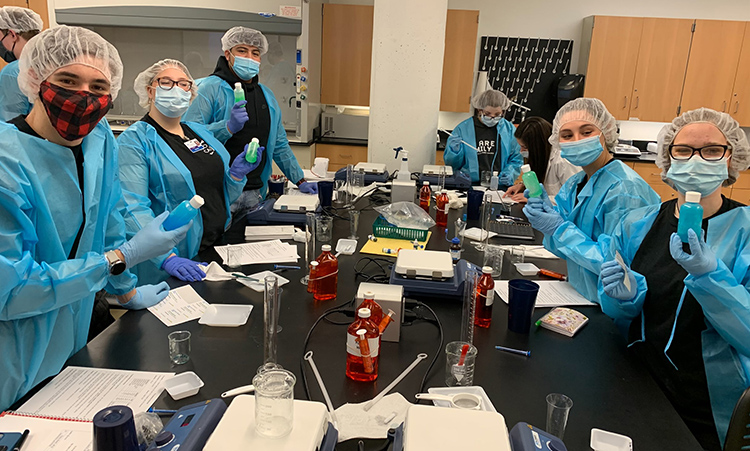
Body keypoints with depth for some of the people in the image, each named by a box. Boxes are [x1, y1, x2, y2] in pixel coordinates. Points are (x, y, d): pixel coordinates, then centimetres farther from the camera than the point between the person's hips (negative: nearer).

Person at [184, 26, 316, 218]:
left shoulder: (266, 96, 18)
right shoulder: (209, 89, -4)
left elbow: (279, 145, 22)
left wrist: (300, 181, 19)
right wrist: (229, 127, -27)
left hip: (254, 193, 6)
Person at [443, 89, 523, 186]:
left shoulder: (509, 129, 9)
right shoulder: (463, 128, 4)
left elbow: (516, 159, 13)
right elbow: (451, 163, 10)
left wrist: (509, 174, -6)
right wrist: (455, 152, -11)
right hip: (468, 185, -4)